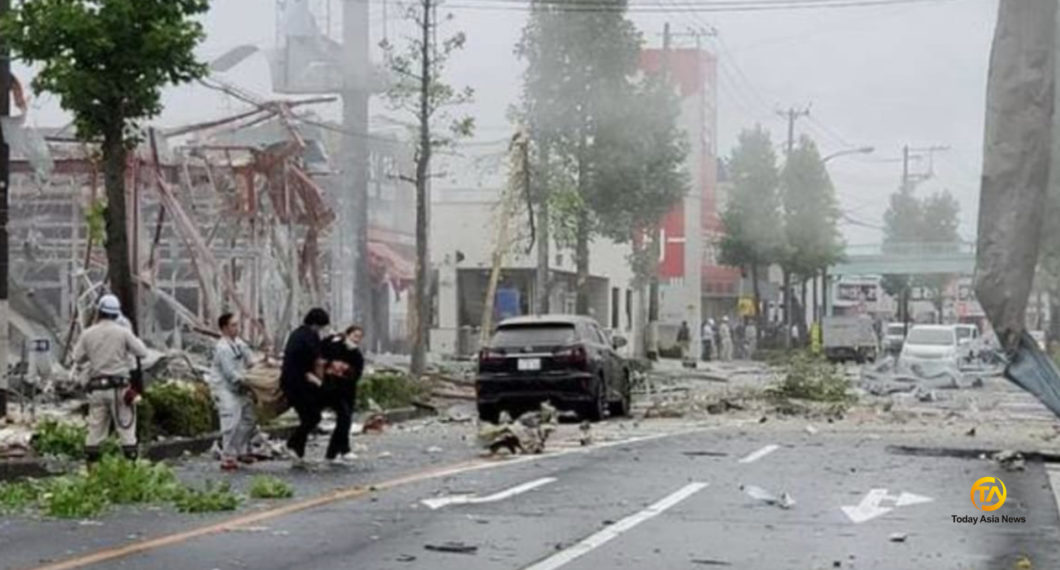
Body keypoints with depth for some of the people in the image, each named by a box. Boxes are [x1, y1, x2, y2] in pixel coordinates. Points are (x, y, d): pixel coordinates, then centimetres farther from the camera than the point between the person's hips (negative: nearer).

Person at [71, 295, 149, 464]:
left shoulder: (88, 334, 2)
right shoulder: (123, 332, -5)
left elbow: (77, 359, 8)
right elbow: (142, 353, -3)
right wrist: (128, 349, 15)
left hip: (96, 387, 3)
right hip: (119, 386, -3)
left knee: (95, 428, 9)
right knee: (126, 428, 1)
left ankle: (90, 466, 10)